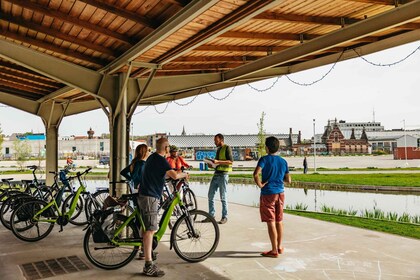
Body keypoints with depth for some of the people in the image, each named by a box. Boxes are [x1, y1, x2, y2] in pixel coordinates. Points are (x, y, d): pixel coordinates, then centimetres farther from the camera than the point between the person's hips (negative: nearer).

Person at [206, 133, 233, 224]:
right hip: (216, 174, 8)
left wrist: (218, 162, -22)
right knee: (210, 196, 5)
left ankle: (224, 217, 7)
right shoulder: (218, 149, 19)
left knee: (223, 197, -2)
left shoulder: (227, 148, -6)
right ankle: (211, 215, 14)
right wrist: (213, 164, 8)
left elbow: (231, 161, -16)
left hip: (223, 174, -8)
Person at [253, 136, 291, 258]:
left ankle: (274, 251, 5)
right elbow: (288, 180, 9)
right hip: (280, 193, 6)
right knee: (279, 221, 16)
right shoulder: (283, 161, 5)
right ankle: (279, 247, 27)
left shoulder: (264, 159, -10)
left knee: (271, 222, 0)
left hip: (268, 194, -5)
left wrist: (260, 184, -13)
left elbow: (256, 174, -28)